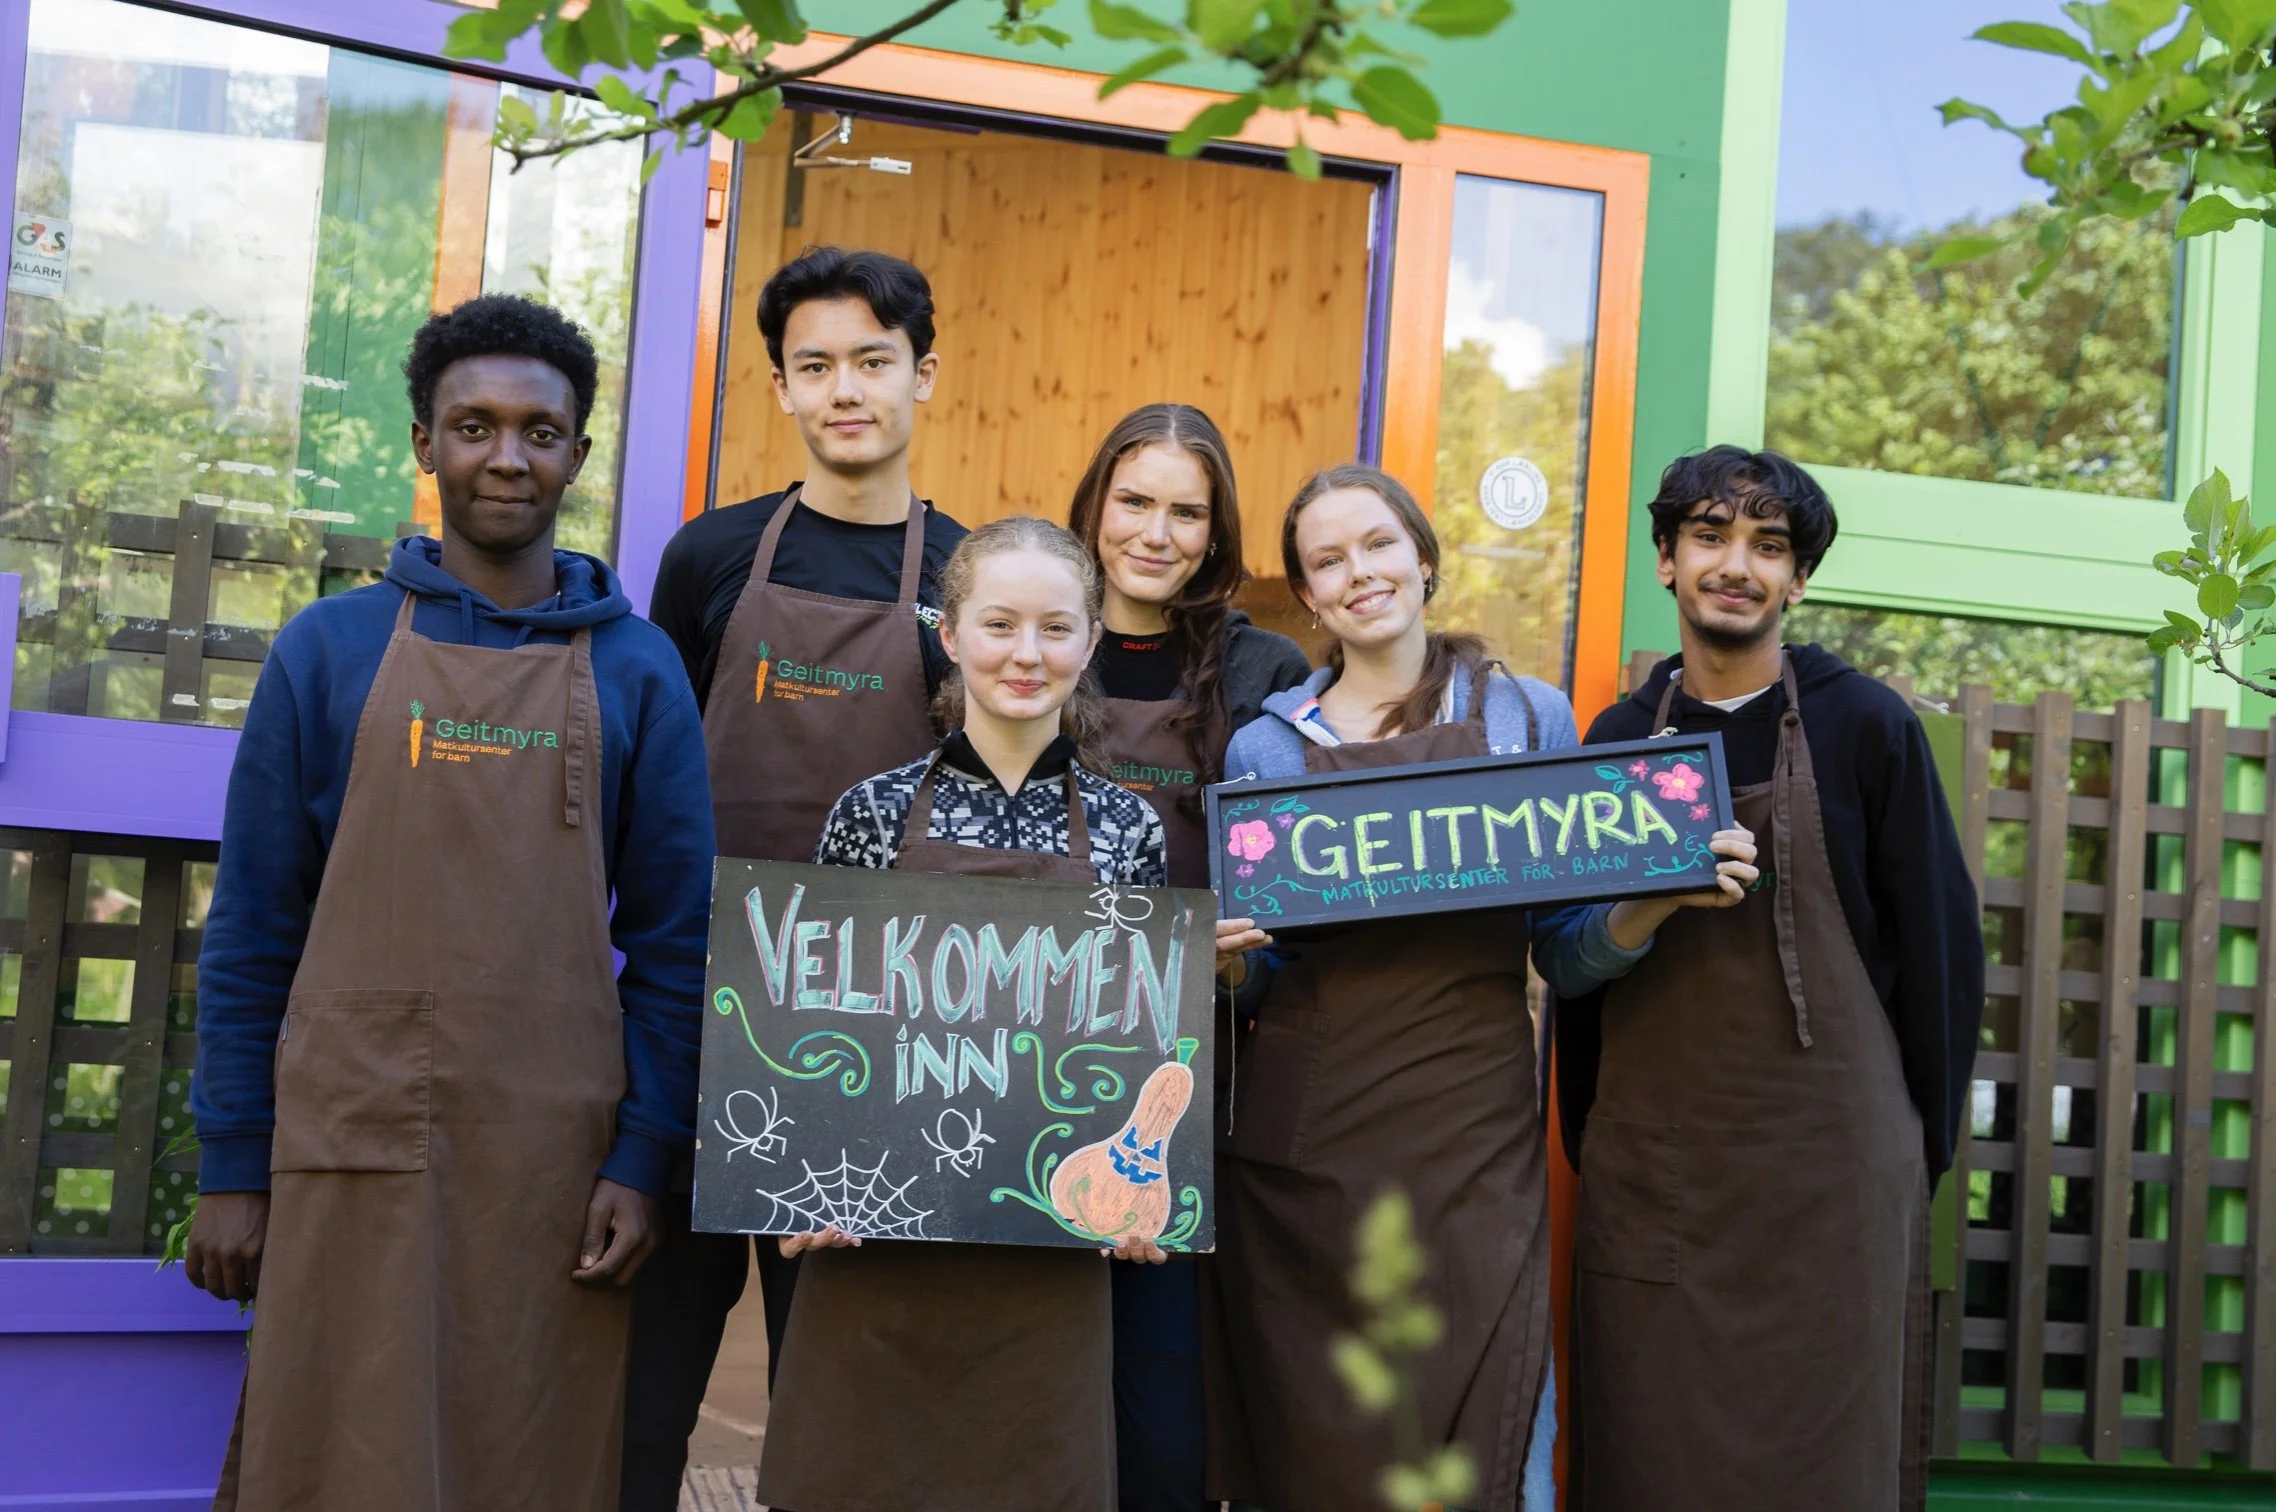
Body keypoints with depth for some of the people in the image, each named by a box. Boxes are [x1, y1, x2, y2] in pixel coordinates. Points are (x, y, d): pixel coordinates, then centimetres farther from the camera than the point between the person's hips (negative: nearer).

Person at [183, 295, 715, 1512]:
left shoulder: (635, 670, 4)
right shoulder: (331, 648, 4)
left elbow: (670, 938, 4)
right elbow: (253, 927, 5)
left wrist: (644, 1160, -2)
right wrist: (231, 1168, 2)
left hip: (553, 1158, 0)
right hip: (354, 1146, 0)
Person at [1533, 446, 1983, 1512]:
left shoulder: (1867, 726, -2)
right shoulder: (1620, 737, 7)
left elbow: (1941, 944, 1)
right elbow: (1563, 957, 10)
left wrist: (1922, 1146, 2)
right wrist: (1652, 904, -9)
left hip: (1828, 1159, -2)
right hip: (1651, 1165, 3)